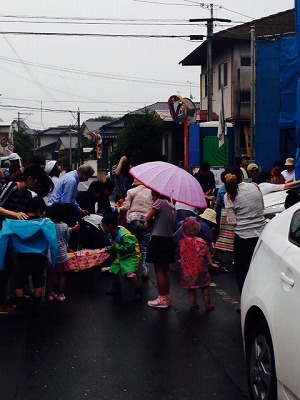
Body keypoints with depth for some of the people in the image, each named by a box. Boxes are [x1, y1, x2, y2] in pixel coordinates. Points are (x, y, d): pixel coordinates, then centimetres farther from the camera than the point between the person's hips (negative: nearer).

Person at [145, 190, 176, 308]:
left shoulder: (160, 202, -11)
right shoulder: (171, 205, 13)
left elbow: (148, 218, -13)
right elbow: (173, 224, 13)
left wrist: (150, 222, 9)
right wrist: (153, 223, 7)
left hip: (158, 239, -8)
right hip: (169, 240, 8)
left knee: (159, 270, -1)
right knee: (165, 270, 16)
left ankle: (162, 299, 2)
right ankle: (166, 297, 22)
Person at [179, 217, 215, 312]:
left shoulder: (182, 242, -7)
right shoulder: (200, 241, -15)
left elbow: (181, 254, 3)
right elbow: (204, 253, -14)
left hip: (187, 270, 2)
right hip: (199, 269, -2)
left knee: (191, 288, 13)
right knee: (205, 287, 12)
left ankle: (193, 304, 16)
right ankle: (208, 304, 16)